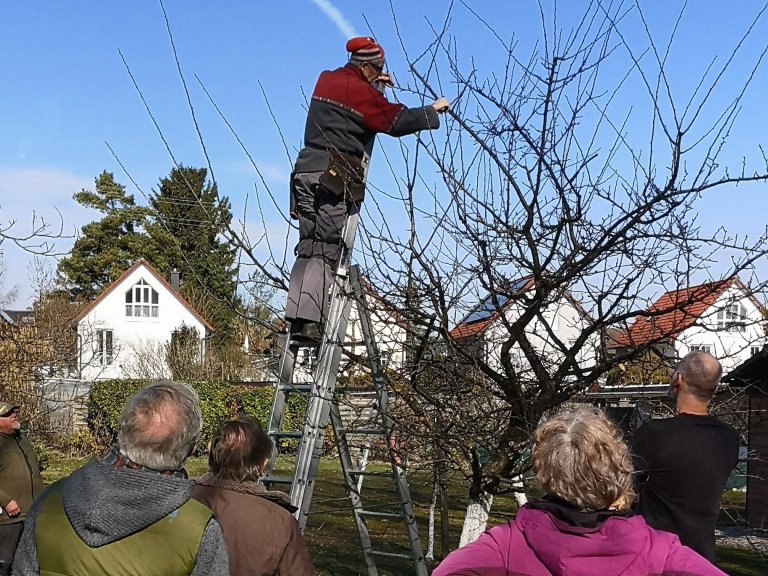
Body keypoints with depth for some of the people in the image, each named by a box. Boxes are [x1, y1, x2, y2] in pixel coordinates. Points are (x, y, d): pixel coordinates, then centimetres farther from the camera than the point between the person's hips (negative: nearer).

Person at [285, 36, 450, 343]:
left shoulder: (325, 80, 18)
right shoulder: (361, 91, -5)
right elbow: (398, 120, -4)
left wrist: (375, 86, 34)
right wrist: (433, 111, 9)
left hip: (306, 171, 8)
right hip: (334, 179, -8)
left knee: (308, 246, 7)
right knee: (325, 250, -11)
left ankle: (296, 317, -1)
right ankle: (309, 321, -18)